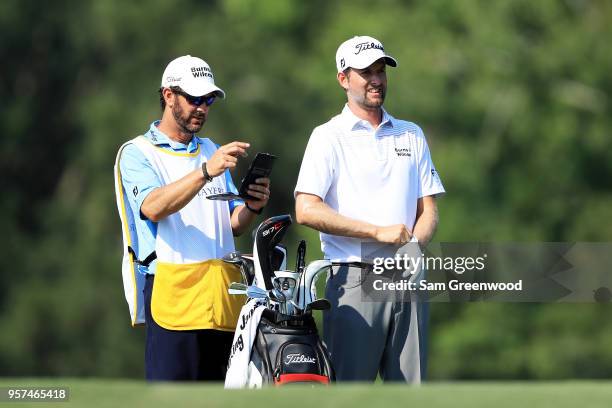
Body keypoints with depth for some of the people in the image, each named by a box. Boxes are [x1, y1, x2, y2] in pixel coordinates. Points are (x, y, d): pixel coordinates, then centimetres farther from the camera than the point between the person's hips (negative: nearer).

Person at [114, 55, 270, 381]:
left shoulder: (210, 151, 23)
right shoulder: (137, 153, 2)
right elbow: (153, 207, -19)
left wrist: (251, 207, -3)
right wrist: (206, 172, -28)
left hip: (222, 290, 6)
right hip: (173, 289, -6)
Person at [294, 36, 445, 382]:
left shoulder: (411, 135, 17)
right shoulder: (329, 136, 2)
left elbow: (429, 210, 15)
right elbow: (307, 210, -10)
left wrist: (413, 244, -7)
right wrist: (378, 232, -13)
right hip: (355, 279, -4)